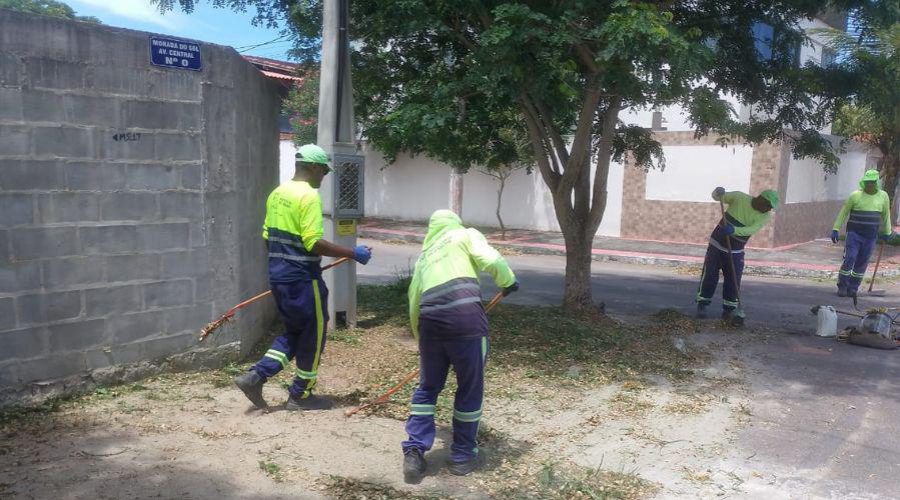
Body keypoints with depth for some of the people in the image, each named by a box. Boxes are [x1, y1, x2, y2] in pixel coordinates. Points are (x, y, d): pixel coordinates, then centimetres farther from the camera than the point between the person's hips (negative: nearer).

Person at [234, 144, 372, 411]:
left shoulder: (277, 193, 11)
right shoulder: (309, 196, -16)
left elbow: (268, 235, 15)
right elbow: (314, 243, -22)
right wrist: (353, 253, -16)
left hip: (278, 274, 9)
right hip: (302, 278, -9)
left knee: (294, 331, 20)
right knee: (312, 335, 7)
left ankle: (255, 376, 10)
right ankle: (301, 395, 17)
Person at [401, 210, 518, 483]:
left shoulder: (423, 254, 29)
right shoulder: (466, 234, 16)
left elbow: (414, 301, 28)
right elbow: (491, 260, -3)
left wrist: (421, 337, 39)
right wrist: (508, 281, 15)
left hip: (430, 319, 5)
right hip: (465, 316, -4)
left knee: (427, 387, 20)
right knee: (470, 389, 12)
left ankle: (414, 452, 14)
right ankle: (462, 456, 21)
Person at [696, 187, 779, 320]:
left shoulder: (765, 216, -10)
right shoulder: (739, 197, -14)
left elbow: (752, 230, -26)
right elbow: (717, 197, -3)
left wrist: (734, 230, -44)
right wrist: (718, 193, -28)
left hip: (736, 250, 2)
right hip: (717, 244, -2)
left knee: (733, 279, -1)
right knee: (709, 274, -1)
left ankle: (728, 309, 13)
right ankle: (702, 305, 10)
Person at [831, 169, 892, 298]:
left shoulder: (883, 196, 4)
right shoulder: (856, 195, -5)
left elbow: (886, 215, 17)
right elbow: (843, 213, 0)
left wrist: (887, 233, 22)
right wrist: (835, 230, -4)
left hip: (870, 236, 3)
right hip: (854, 234, -3)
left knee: (862, 263, 5)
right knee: (849, 260, -11)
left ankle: (852, 289, 14)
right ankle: (842, 287, 2)